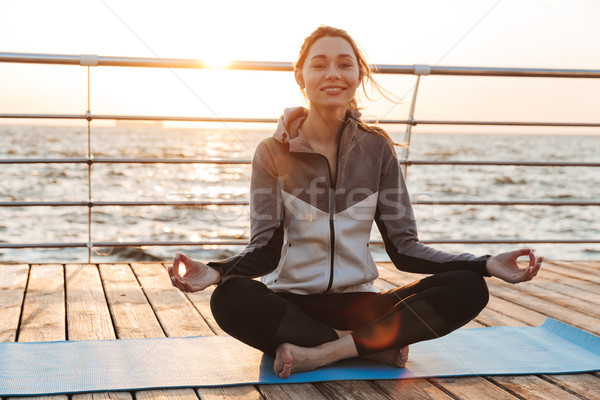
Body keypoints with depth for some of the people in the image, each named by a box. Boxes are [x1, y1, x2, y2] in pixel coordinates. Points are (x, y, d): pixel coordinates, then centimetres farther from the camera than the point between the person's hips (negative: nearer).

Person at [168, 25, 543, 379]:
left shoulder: (377, 148, 4)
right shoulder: (274, 152, 0)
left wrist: (487, 264, -12)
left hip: (358, 303, 2)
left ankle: (322, 352, -22)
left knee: (468, 289, -21)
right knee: (231, 300, -36)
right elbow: (266, 248, -8)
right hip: (290, 302, -2)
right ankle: (377, 345, -20)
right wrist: (216, 272, -30)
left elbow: (403, 247, 1)